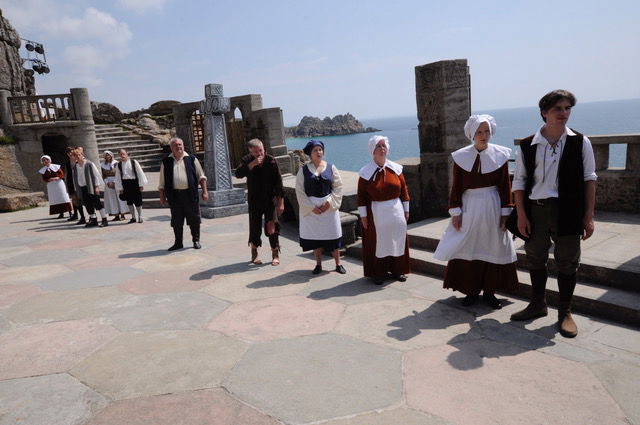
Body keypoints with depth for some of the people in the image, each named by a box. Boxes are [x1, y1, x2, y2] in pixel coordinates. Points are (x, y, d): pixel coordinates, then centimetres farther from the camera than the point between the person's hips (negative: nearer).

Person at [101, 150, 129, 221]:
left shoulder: (115, 163, -3)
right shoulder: (103, 165, 7)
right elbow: (103, 176, 7)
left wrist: (114, 182, -14)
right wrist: (108, 182, -7)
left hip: (116, 182, -4)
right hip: (108, 183, 4)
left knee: (119, 198, -3)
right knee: (111, 199, 2)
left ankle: (122, 215, 1)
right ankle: (116, 216, 5)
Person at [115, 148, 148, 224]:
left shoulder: (134, 162, -4)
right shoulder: (119, 165, 3)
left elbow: (140, 173, -2)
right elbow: (118, 177, 7)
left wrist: (141, 184, -5)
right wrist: (120, 188, 4)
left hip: (134, 182, -3)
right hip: (125, 184, 3)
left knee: (138, 201, 0)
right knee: (129, 201, 7)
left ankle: (140, 217, 13)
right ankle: (133, 217, 17)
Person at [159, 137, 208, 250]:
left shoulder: (191, 159, 7)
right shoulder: (166, 162, 9)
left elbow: (201, 176, 7)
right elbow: (162, 183, 12)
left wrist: (204, 191, -1)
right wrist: (162, 197, 7)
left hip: (190, 194, -1)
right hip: (174, 195, 1)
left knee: (194, 218, 4)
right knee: (176, 221, 6)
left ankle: (196, 240, 19)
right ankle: (178, 242, 19)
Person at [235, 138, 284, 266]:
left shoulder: (271, 161, -10)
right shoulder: (247, 160, -4)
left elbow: (278, 182, -7)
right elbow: (238, 174, -21)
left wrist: (281, 202, -8)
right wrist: (252, 164, -31)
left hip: (270, 199, -2)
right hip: (254, 200, 2)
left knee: (272, 227, -9)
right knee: (254, 228, 7)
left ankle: (275, 254, 4)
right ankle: (254, 254, 25)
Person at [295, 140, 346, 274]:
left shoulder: (331, 168, 2)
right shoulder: (303, 170, 0)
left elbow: (338, 187, 1)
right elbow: (300, 191, -3)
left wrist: (329, 202, -12)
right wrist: (311, 207, -11)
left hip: (329, 206, 0)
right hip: (311, 208, 0)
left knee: (333, 235, 4)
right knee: (315, 236, 6)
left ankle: (338, 263, 15)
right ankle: (318, 264, 19)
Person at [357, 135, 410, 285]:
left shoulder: (395, 168, 1)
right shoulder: (366, 172, -7)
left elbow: (404, 189, 6)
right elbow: (361, 195, -6)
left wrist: (406, 209, 5)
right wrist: (363, 215, -7)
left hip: (396, 210, 3)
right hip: (375, 212, -3)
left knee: (397, 240, 10)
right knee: (377, 242, 5)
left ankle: (398, 270, 26)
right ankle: (378, 273, 18)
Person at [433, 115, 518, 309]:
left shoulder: (500, 154, -1)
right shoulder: (461, 156, -2)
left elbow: (505, 186, 0)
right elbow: (456, 187, 0)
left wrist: (505, 212, -4)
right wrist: (455, 212, -4)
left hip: (493, 207, 0)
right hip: (469, 207, 0)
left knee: (493, 248, 7)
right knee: (468, 248, 4)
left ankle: (490, 291, 21)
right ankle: (472, 290, 18)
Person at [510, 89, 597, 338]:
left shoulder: (580, 143, 0)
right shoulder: (527, 146, 0)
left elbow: (589, 179, 2)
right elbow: (519, 182, 3)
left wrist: (588, 216, -3)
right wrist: (521, 215, -3)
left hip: (567, 211, -1)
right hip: (535, 209, 1)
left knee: (567, 262, 7)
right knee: (535, 259, 13)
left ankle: (565, 312, 22)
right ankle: (538, 304, 32)